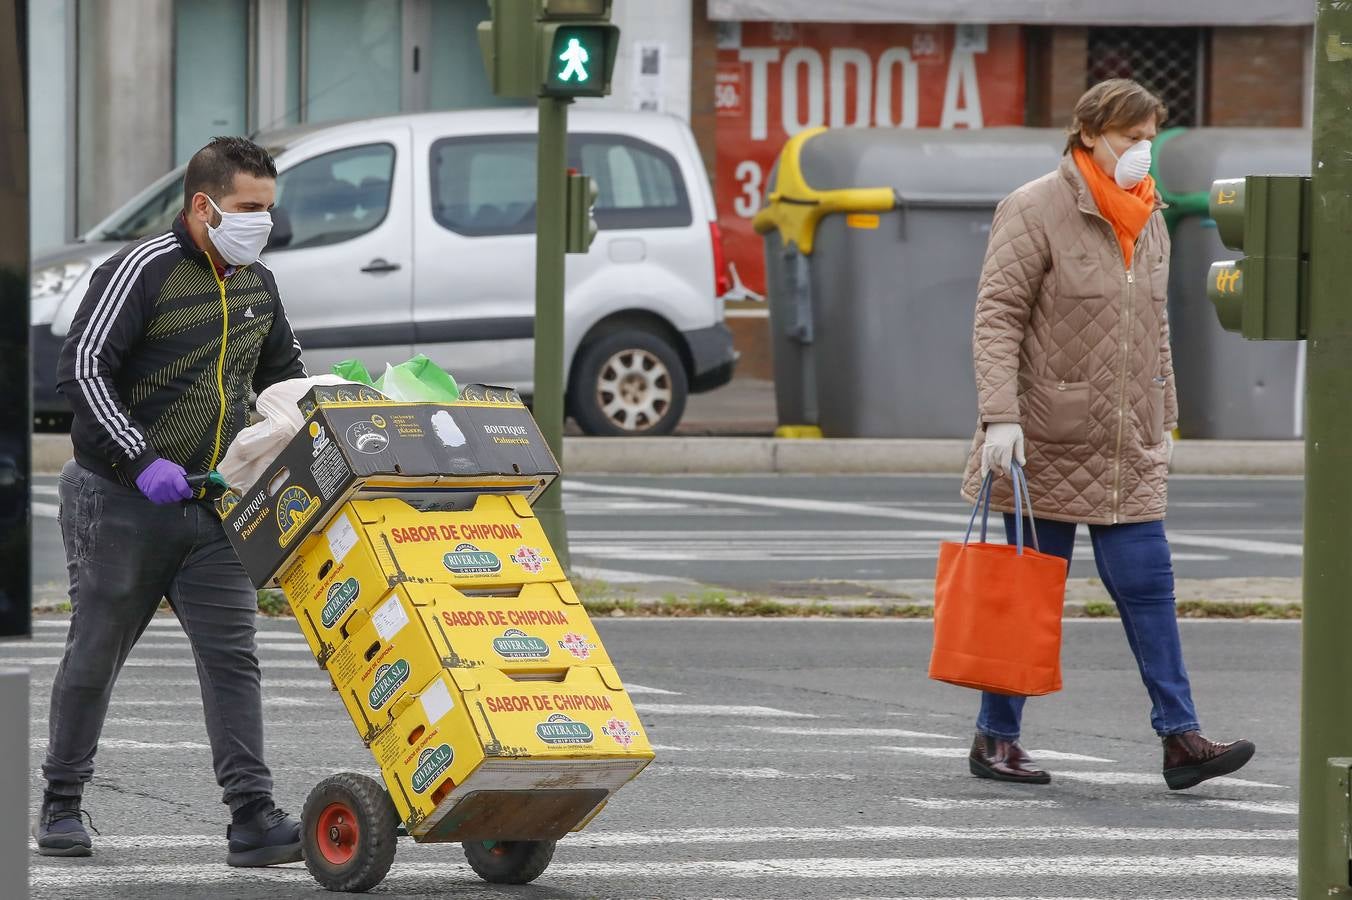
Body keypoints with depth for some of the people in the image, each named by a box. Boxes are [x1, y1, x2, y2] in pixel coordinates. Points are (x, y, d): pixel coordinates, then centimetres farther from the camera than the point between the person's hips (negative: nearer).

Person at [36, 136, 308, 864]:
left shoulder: (256, 286, 10)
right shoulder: (142, 272, -13)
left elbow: (283, 374, 26)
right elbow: (81, 367, -20)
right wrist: (143, 460, -27)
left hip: (212, 506, 5)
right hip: (121, 503, -5)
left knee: (231, 657, -5)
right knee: (94, 656, 6)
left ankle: (253, 818, -9)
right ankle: (61, 804, 22)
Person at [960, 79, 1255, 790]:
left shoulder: (1148, 221, 13)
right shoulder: (1034, 211, -9)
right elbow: (997, 317, -13)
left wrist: (1163, 422, 19)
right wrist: (1000, 415, -22)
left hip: (1127, 450, 6)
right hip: (1045, 441, -6)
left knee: (1148, 583, -2)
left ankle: (1180, 738, -5)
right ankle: (995, 737, 12)